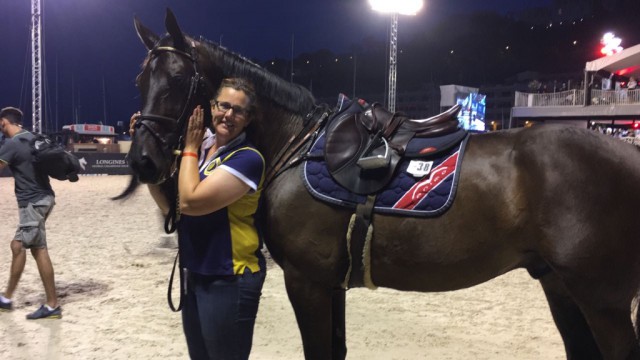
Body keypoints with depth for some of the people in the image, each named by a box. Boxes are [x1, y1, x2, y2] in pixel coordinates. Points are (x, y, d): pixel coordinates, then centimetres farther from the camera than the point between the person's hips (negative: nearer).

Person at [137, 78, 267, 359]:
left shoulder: (247, 159, -19)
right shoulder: (200, 149, 5)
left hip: (230, 281, -8)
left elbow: (189, 202, -26)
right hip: (195, 275, 8)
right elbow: (170, 206, 7)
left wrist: (190, 146, -14)